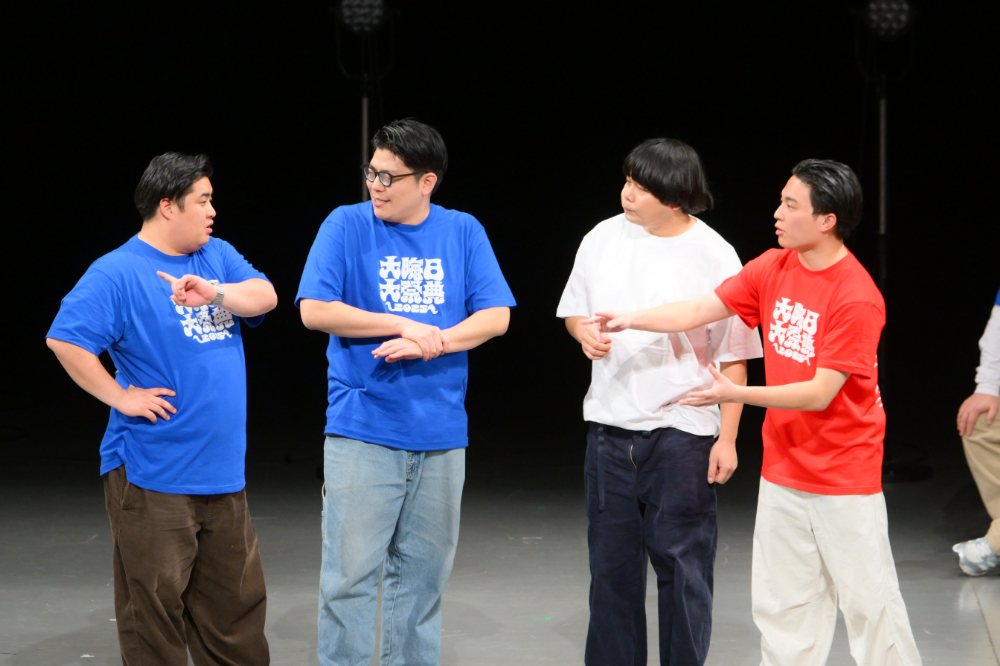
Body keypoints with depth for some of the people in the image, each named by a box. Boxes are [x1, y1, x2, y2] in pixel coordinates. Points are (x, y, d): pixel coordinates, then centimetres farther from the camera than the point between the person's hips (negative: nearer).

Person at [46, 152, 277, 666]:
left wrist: (214, 292, -21)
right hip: (153, 476, -7)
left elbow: (264, 296, -3)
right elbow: (64, 339, -18)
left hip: (223, 471, 7)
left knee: (237, 604, 15)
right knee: (155, 603, -1)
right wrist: (121, 397, -16)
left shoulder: (218, 256, 12)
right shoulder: (117, 272, -10)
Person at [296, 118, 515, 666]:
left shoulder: (464, 232, 6)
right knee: (351, 575, -4)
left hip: (440, 434, 3)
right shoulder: (348, 224, -1)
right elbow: (314, 310, -7)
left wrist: (429, 345, -15)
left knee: (423, 573, 10)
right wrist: (403, 325, -12)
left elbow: (496, 316, 0)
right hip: (362, 431, -3)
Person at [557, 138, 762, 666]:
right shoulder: (603, 238, 4)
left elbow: (734, 358, -6)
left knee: (683, 565, 0)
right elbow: (573, 309, 18)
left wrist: (727, 439, -9)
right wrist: (584, 331, -5)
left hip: (682, 434, -4)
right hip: (609, 427, 4)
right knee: (611, 563, 11)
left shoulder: (715, 256, -8)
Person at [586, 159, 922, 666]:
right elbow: (701, 310, 5)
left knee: (867, 600, -1)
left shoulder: (856, 298, -21)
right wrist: (632, 319, -5)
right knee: (780, 602, 12)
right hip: (783, 469, 7)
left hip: (845, 476, -7)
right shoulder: (774, 268, 1)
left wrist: (738, 394, -25)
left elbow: (820, 394, -22)